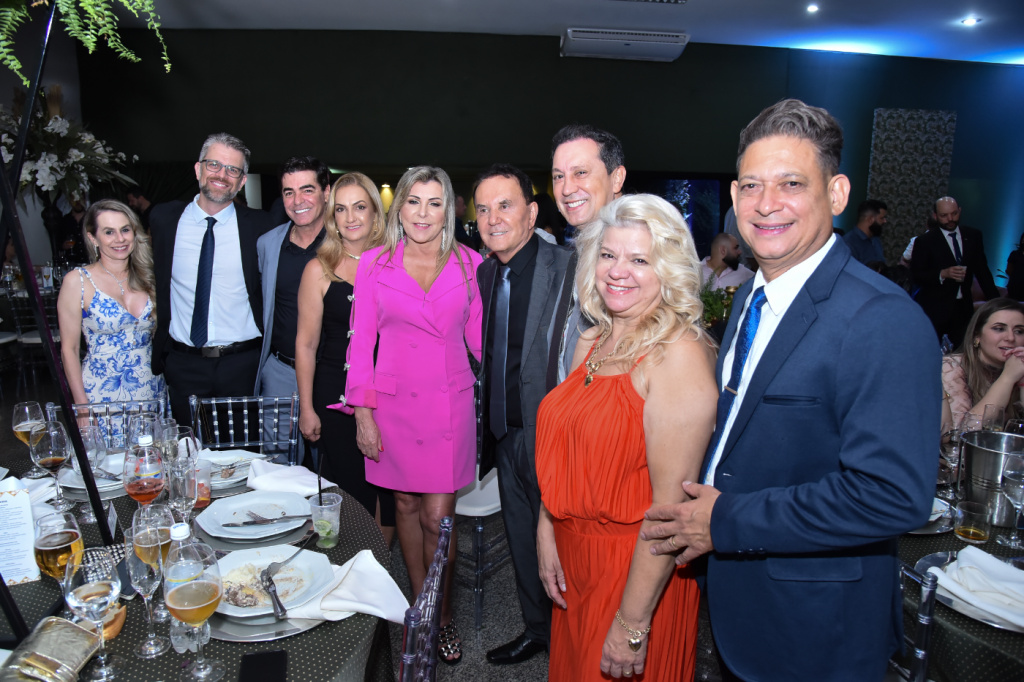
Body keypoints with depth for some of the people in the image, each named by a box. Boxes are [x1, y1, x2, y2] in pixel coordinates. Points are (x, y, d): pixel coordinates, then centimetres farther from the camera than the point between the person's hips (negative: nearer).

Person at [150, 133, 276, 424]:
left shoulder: (258, 224, -2)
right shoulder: (163, 218, 3)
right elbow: (152, 285, 11)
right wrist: (157, 352, 8)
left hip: (243, 366, -1)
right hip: (183, 364, 2)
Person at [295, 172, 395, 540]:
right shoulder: (320, 269, -5)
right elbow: (306, 344, -2)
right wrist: (306, 409, -2)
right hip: (337, 396, -2)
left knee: (389, 495, 10)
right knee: (349, 493, 6)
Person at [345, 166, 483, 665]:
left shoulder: (469, 264, 2)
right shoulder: (374, 264, 1)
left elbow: (480, 338, 7)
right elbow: (361, 342, 1)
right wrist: (362, 412, -3)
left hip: (449, 402, 0)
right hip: (393, 401, 1)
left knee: (438, 516, 1)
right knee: (406, 506, 13)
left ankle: (442, 614, 26)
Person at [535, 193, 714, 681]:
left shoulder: (679, 355, -22)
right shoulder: (590, 343, 2)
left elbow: (672, 500, -24)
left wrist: (634, 622, -21)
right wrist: (547, 532, -1)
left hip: (638, 567, -7)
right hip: (573, 554, 7)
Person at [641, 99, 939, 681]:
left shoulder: (885, 321, -24)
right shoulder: (751, 298, 3)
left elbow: (894, 495, -29)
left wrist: (727, 521, -23)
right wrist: (705, 499, -1)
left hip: (817, 626, -7)